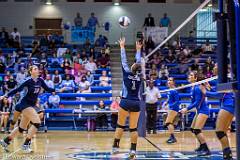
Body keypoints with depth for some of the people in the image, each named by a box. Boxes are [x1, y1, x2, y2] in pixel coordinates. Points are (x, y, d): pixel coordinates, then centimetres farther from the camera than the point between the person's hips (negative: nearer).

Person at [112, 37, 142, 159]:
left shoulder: (127, 74, -5)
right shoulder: (139, 77, 4)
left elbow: (123, 61, 3)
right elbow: (139, 62, 15)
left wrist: (122, 47, 12)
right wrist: (138, 50, 27)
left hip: (126, 102, -2)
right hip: (136, 103, 3)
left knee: (120, 125, 7)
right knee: (133, 128, 2)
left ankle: (116, 146, 4)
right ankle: (133, 150, -4)